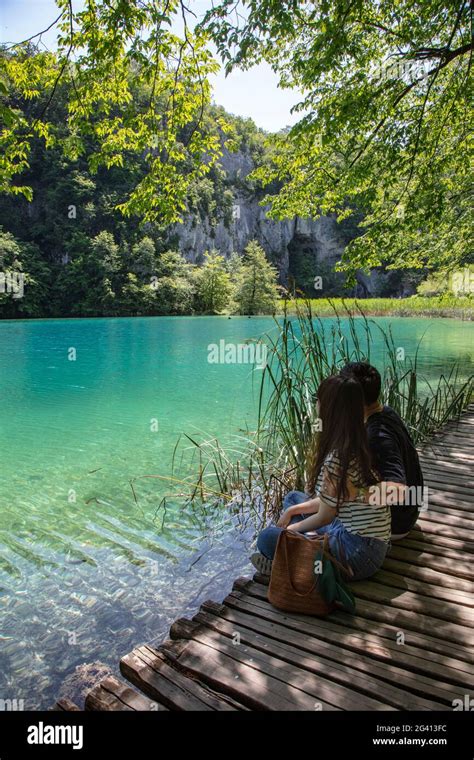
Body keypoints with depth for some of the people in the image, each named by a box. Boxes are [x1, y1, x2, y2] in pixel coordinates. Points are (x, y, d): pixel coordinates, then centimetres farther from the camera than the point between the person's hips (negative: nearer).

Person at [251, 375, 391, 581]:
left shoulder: (337, 457, -26)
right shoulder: (356, 446, 2)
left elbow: (324, 517, -14)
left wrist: (288, 529, 3)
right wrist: (291, 512, 11)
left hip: (360, 553, -9)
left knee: (268, 538, -8)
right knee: (293, 498, 18)